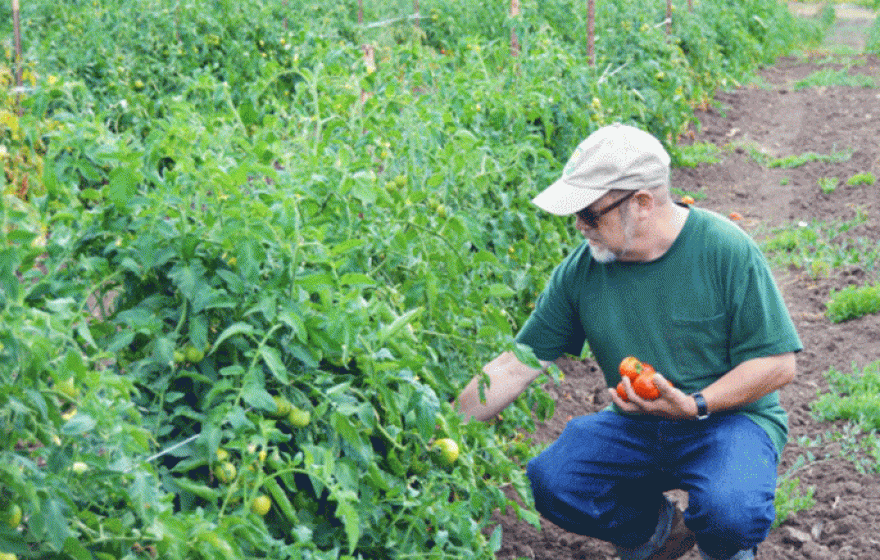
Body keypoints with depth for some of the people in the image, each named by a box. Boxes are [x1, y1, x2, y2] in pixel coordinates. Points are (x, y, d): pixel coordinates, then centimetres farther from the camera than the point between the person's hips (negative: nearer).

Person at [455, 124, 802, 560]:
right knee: (549, 482, -22)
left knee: (730, 513, -34)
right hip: (635, 426, 4)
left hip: (728, 416, -4)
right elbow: (513, 368, 0)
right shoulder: (580, 271, -5)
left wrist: (694, 406, -25)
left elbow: (778, 364, -11)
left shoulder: (727, 251, -15)